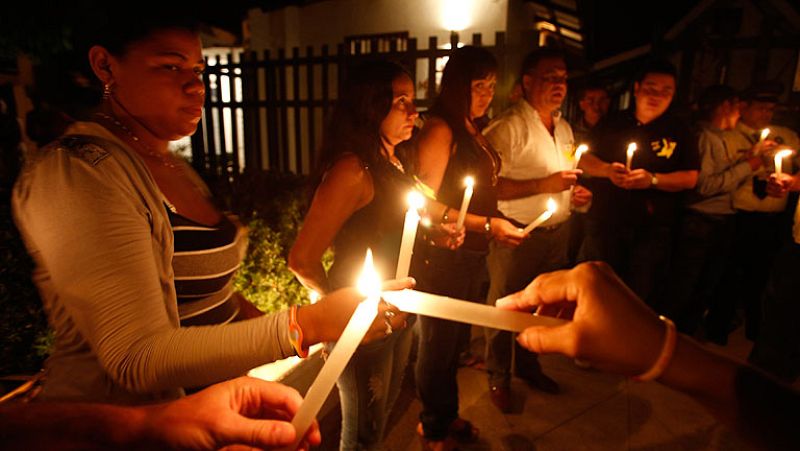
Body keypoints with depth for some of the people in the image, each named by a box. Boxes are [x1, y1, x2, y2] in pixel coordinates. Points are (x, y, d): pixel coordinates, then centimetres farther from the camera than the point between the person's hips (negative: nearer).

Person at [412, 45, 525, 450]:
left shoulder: (470, 130, 10)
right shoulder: (440, 129, -14)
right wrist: (487, 225, -22)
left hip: (472, 255, 8)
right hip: (443, 257, -8)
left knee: (455, 341, 20)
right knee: (438, 344, 10)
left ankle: (446, 415, 42)